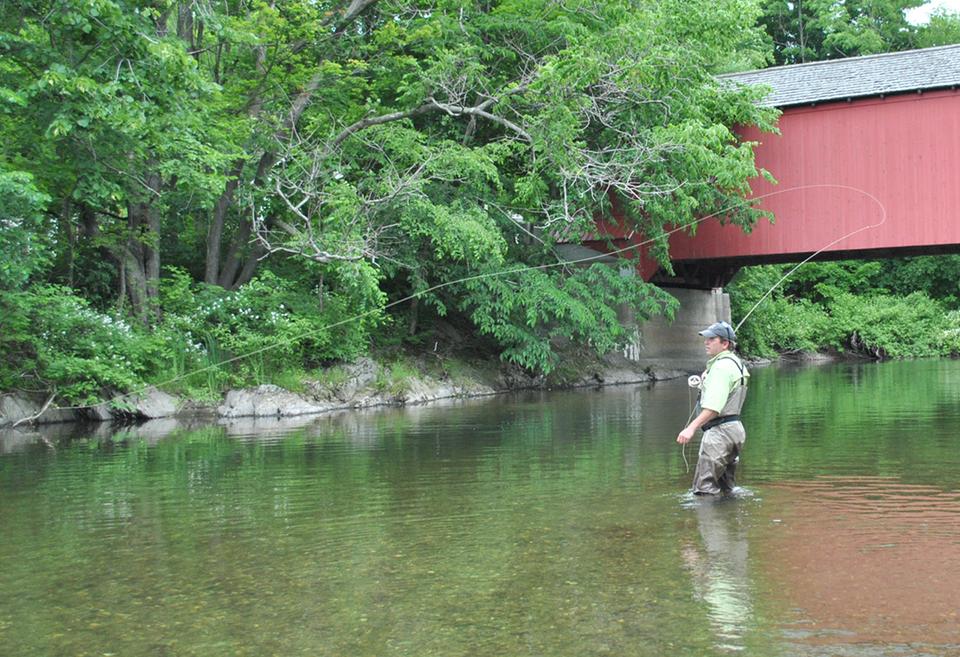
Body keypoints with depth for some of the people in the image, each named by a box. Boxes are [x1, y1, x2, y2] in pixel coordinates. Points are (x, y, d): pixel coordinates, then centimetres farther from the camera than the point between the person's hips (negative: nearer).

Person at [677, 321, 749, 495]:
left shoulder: (722, 366, -17)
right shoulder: (734, 362, 17)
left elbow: (714, 407, -28)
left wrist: (692, 427, -33)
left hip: (720, 431, -11)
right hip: (733, 428, 11)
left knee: (704, 487, -12)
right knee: (725, 488, 18)